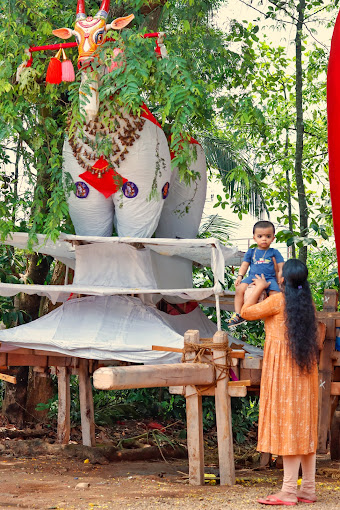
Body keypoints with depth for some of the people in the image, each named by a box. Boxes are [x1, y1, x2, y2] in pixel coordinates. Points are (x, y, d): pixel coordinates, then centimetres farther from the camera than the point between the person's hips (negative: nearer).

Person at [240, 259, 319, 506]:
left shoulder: (278, 300, -12)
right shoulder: (308, 303, 8)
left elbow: (246, 312, -3)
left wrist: (259, 288, 12)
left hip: (283, 371, -7)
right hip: (306, 372, 7)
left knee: (288, 425, -7)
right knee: (305, 427, 8)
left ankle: (289, 491, -9)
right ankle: (308, 488, 10)